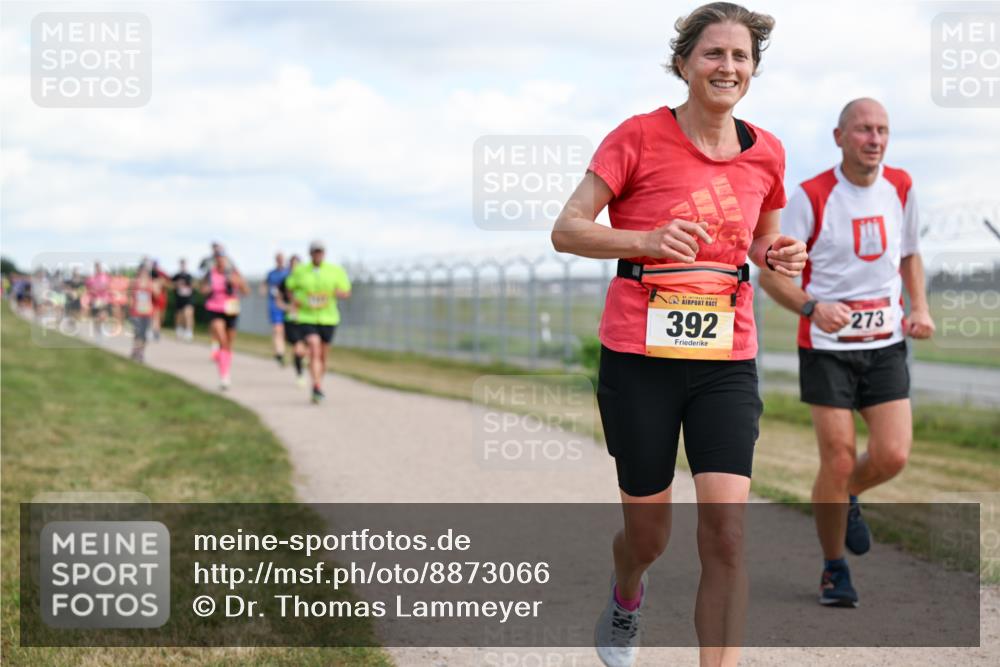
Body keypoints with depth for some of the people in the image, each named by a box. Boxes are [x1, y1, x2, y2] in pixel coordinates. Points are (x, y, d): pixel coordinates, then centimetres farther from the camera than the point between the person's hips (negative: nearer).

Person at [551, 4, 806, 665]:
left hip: (726, 362, 3)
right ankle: (625, 599, 47)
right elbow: (566, 229, -8)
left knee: (727, 530, -13)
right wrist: (648, 240, -25)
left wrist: (778, 255, -1)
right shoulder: (640, 136, -7)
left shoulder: (766, 152, 6)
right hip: (639, 360, -3)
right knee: (649, 534, 10)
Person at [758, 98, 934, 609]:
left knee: (892, 456, -9)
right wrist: (813, 307, -26)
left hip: (886, 343, 4)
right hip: (827, 345, -4)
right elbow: (771, 273, -8)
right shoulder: (811, 197, -9)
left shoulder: (901, 188, 5)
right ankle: (834, 569, 14)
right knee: (838, 462, -6)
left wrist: (920, 307, 4)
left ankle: (846, 498, 27)